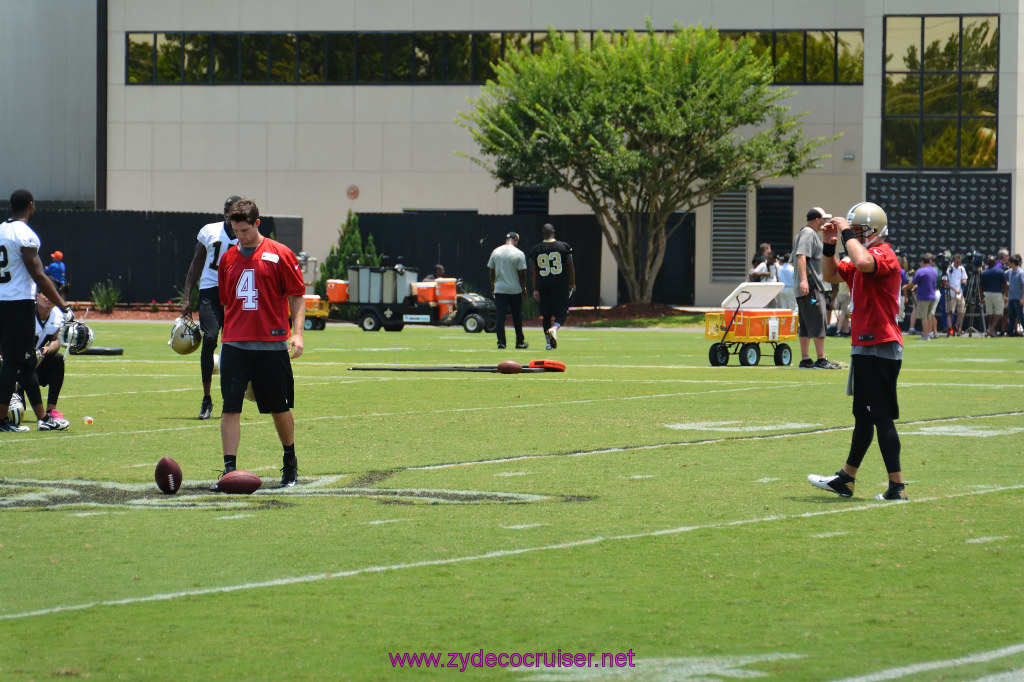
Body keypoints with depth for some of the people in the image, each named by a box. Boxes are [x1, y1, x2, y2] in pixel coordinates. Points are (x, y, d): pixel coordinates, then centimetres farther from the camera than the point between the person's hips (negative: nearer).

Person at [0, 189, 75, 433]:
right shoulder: (25, 235, -14)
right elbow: (39, 276, -16)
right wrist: (64, 306, -13)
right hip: (20, 302, -8)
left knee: (26, 361, 12)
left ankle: (43, 418, 18)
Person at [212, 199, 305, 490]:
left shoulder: (280, 254, -1)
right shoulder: (228, 258, 11)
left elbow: (296, 296, 0)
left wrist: (297, 333, -10)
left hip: (271, 344, -2)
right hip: (235, 345, 3)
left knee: (280, 409, 8)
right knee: (230, 408, -6)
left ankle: (290, 463, 28)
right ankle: (229, 471, -4)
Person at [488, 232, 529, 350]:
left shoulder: (495, 252, 3)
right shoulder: (519, 254, -7)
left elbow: (491, 271, 7)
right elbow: (522, 273, -8)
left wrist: (493, 286, 16)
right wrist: (524, 289, 2)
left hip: (499, 289, 2)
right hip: (515, 289, -2)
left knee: (501, 315, 1)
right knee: (517, 315, 9)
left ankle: (501, 341, -8)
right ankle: (520, 341, 15)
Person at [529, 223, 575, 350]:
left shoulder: (535, 250, 2)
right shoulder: (564, 247, -2)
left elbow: (533, 272, 3)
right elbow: (571, 268, 1)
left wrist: (535, 289, 8)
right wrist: (572, 284, 13)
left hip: (543, 285, 2)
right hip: (560, 283, -2)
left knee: (546, 313, 10)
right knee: (562, 311, 5)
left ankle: (548, 341, 8)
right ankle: (554, 328, -24)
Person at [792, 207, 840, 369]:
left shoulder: (803, 233, 22)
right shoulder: (809, 234, -10)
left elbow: (796, 257, 28)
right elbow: (801, 256, -24)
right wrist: (804, 279, -34)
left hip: (804, 288, 11)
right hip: (812, 287, -11)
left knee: (805, 325, 9)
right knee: (818, 321, -11)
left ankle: (805, 360, 9)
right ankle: (821, 360, -13)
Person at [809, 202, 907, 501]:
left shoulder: (883, 255, -14)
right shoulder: (863, 257, 18)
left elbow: (862, 262, -37)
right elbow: (831, 275, 28)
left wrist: (847, 234, -23)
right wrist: (829, 245, 13)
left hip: (879, 349, -11)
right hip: (866, 348, 11)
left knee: (881, 416, -9)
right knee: (863, 416, 17)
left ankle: (896, 486, -6)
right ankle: (845, 480, 26)